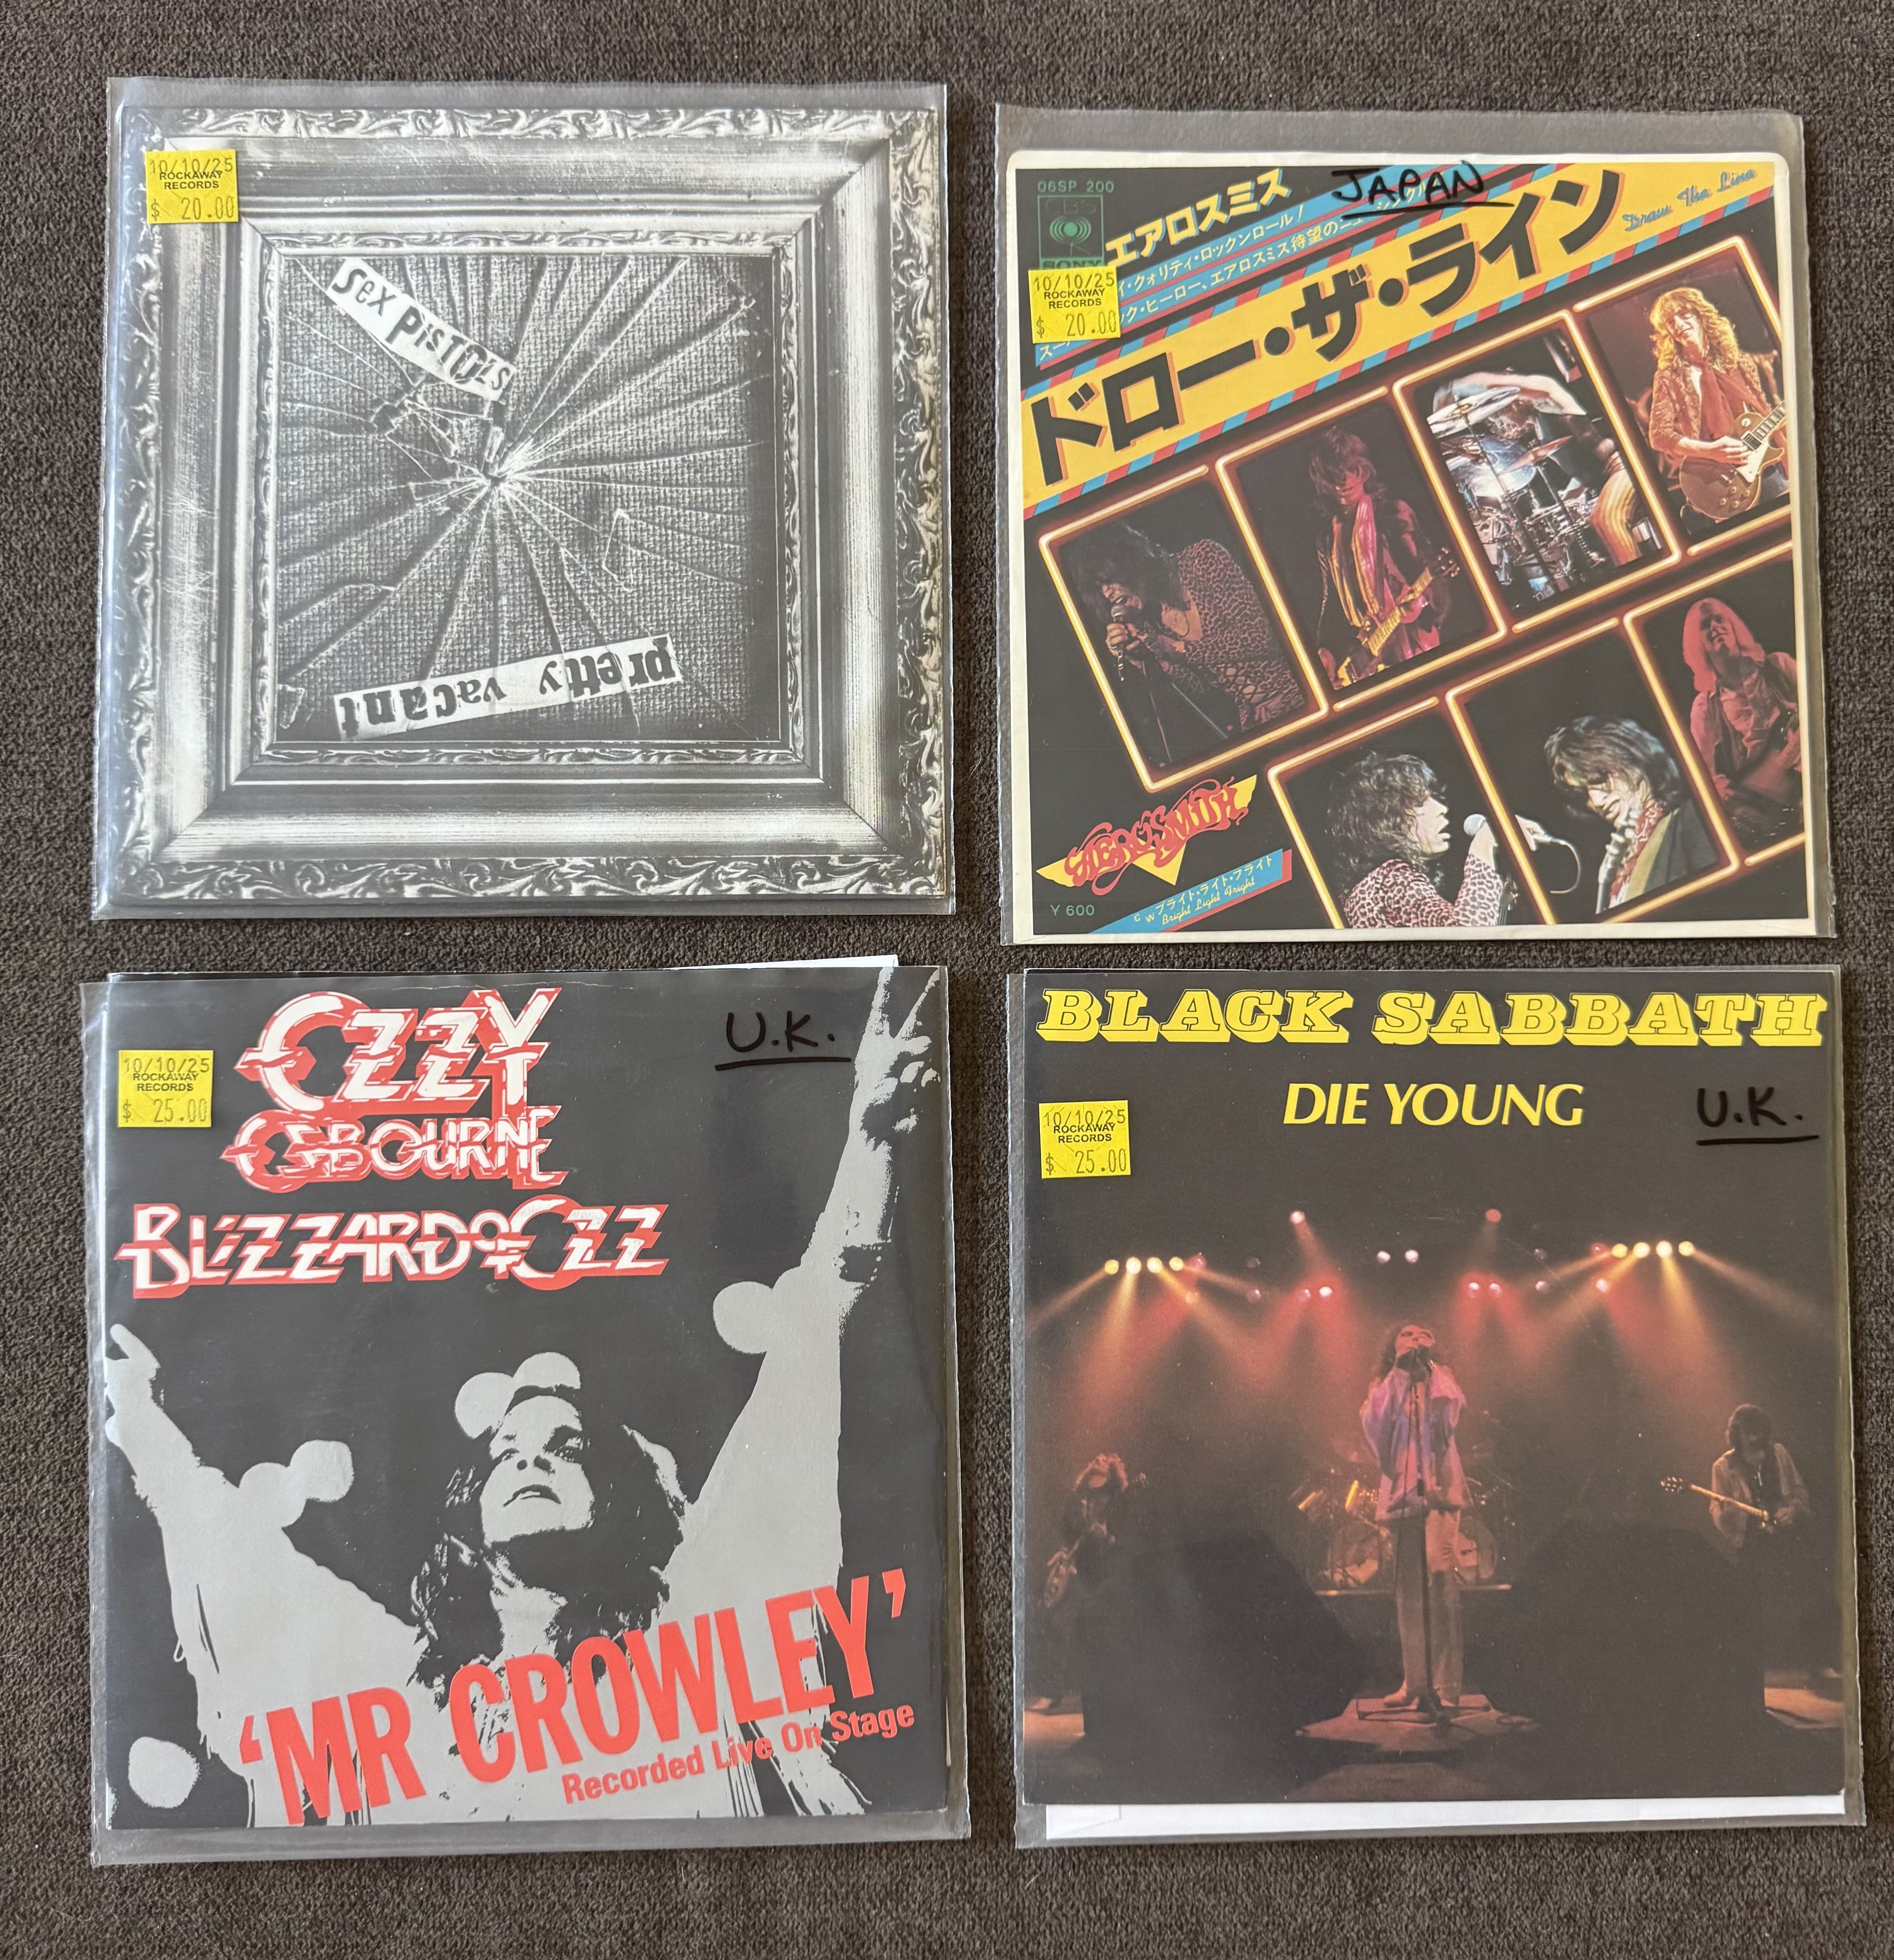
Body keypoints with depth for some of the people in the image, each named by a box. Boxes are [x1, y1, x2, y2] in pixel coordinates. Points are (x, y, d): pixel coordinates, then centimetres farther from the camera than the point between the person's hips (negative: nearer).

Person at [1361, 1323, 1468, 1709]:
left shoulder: (1441, 1380, 14)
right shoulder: (1384, 1387, 17)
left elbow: (1450, 1413, -7)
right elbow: (1373, 1427, -2)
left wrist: (1429, 1366, -3)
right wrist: (1398, 1374, -2)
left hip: (1439, 1489, -2)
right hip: (1403, 1493, 3)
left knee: (1440, 1574, -16)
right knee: (1408, 1590, 3)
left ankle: (1445, 1683, -15)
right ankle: (1415, 1682, 10)